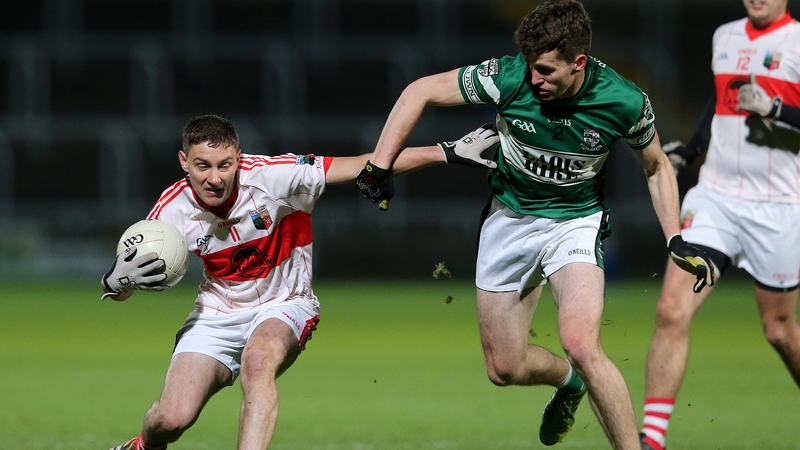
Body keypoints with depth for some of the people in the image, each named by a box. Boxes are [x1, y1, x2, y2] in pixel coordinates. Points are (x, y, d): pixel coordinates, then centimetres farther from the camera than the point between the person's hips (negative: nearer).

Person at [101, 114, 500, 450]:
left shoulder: (272, 176, -24)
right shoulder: (173, 209, -15)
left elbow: (364, 166, -21)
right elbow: (119, 290, -5)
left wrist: (447, 152, -26)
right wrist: (117, 281, -31)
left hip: (283, 306, -2)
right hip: (217, 313, 2)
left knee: (258, 359, -38)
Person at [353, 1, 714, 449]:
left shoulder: (625, 101, -21)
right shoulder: (508, 78, -23)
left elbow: (657, 166, 0)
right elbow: (421, 91, -10)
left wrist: (676, 239, -8)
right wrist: (381, 164, -14)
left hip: (576, 222, -3)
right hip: (510, 216, 3)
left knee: (581, 345, -27)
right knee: (504, 368, 8)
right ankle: (570, 381, 41)